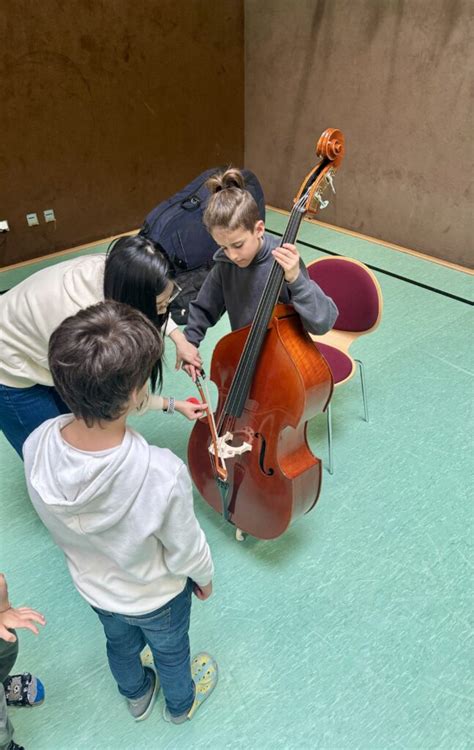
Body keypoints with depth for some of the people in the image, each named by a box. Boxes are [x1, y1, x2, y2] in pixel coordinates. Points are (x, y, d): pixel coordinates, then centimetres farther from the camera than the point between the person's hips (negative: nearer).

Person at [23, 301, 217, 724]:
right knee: (171, 650, 31)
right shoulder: (163, 474, -44)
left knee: (120, 643, 36)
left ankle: (137, 697, 68)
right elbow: (186, 551, -24)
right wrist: (205, 577, -1)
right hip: (157, 597, -3)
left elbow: (55, 524, -10)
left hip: (92, 586, 4)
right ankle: (181, 703, 64)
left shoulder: (36, 446, -31)